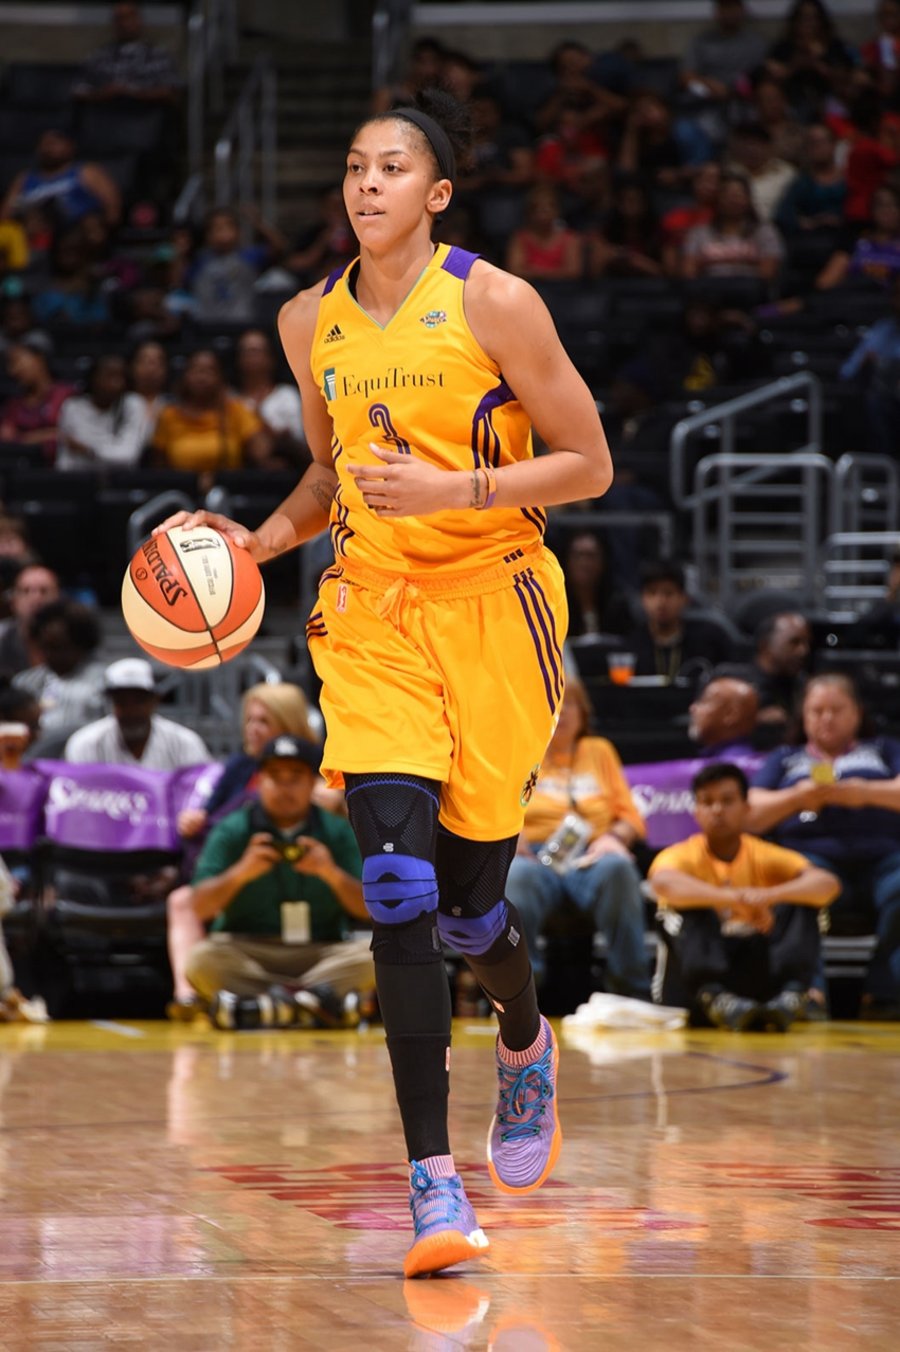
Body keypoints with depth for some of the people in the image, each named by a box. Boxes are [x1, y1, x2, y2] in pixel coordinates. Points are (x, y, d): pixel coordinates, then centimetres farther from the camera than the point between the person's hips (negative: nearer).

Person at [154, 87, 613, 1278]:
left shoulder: (495, 304, -9)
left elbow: (589, 466, -7)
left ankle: (526, 1043, 41)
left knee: (468, 903, 3)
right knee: (397, 887, -15)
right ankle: (433, 1180, -15)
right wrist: (261, 541, 2)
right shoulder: (312, 321, 5)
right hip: (373, 611, 3)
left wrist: (452, 489, -19)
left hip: (491, 608, -3)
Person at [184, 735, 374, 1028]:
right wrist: (239, 873, -22)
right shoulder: (231, 831, 6)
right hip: (246, 954, -1)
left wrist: (333, 875, -18)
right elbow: (200, 908, -5)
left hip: (319, 954, 1)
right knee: (202, 958, -32)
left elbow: (370, 910, 0)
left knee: (374, 954, -27)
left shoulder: (337, 832, 9)